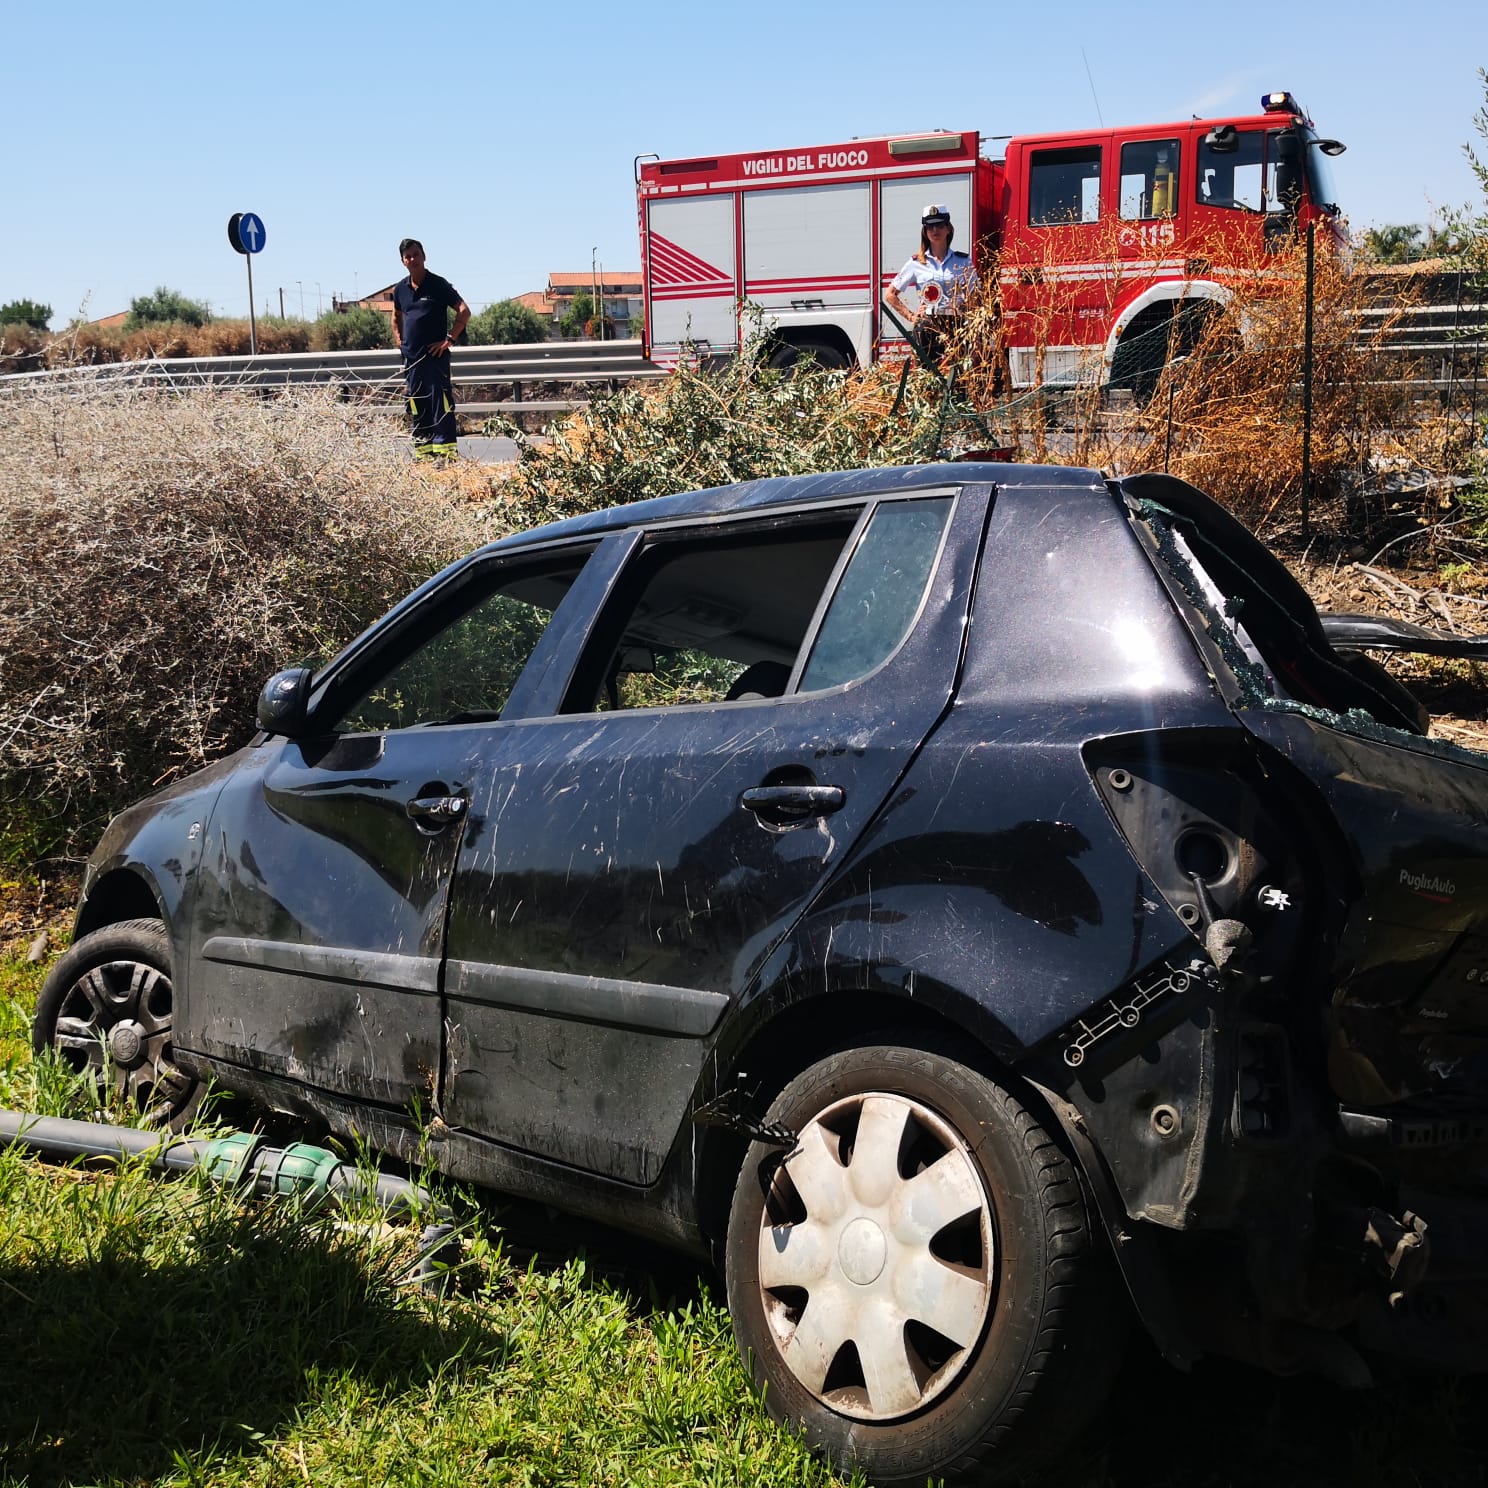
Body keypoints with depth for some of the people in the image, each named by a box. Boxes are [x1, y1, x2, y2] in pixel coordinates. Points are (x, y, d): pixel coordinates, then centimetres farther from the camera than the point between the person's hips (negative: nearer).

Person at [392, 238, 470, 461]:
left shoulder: (438, 284, -5)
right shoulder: (400, 289, 11)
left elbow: (464, 311, -8)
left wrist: (449, 339, -11)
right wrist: (400, 340, 16)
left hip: (435, 355, -6)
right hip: (411, 357, 6)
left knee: (441, 404, -9)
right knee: (417, 407, 8)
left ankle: (446, 449, -9)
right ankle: (423, 451, 15)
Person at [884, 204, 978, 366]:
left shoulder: (963, 261, 10)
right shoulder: (916, 263, 8)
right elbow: (890, 294, 13)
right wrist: (910, 316, 4)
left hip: (956, 327, 0)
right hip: (927, 328, 0)